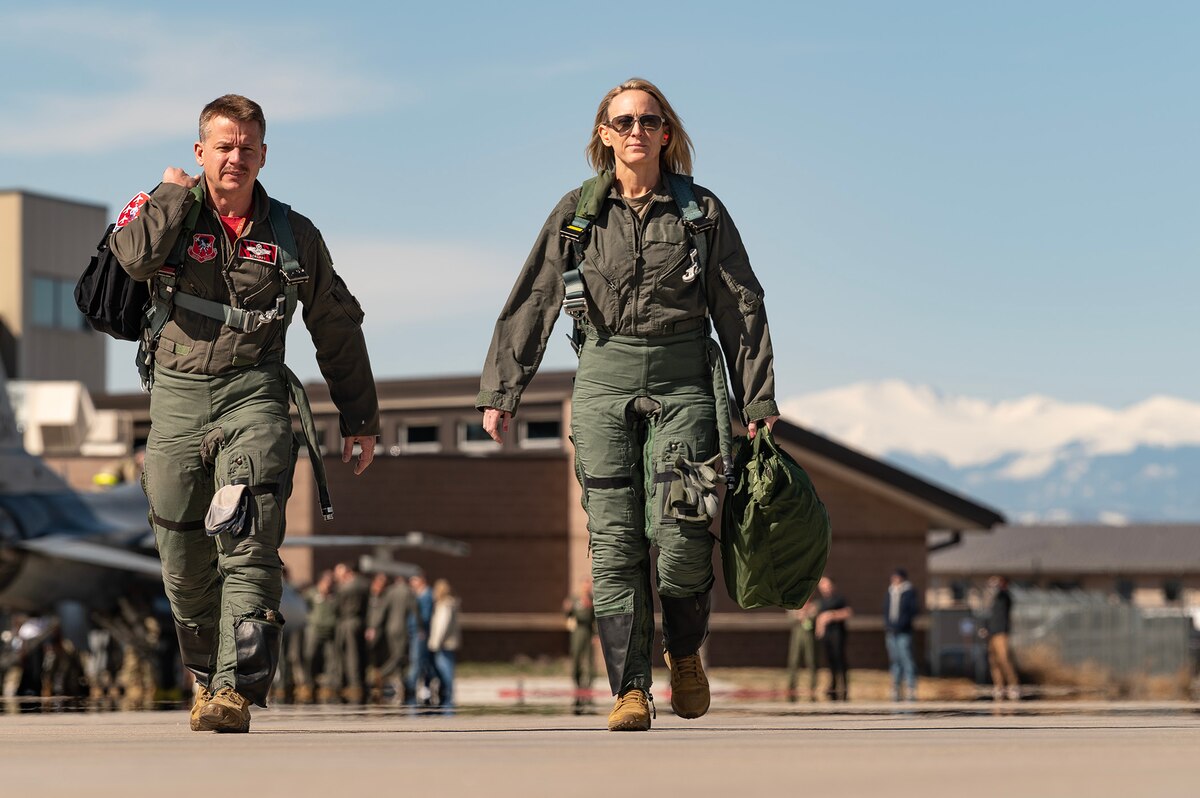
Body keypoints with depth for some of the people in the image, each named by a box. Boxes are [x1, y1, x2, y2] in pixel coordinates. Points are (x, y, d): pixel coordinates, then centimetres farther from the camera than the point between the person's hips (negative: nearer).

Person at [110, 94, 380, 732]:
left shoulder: (293, 237, 9)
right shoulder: (169, 212, 6)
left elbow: (338, 332, 17)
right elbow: (134, 256, -19)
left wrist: (361, 420, 17)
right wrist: (173, 193, -5)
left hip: (253, 393, -1)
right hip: (178, 394, 1)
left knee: (248, 542, -19)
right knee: (184, 560, 5)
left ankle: (236, 690, -25)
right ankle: (207, 675, 28)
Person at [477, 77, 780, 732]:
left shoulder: (701, 211, 4)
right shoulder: (577, 213, 6)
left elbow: (742, 309, 6)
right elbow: (529, 305, 8)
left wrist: (758, 403, 2)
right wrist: (499, 392, 3)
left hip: (682, 381, -1)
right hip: (604, 379, 1)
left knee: (680, 535, -12)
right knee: (615, 541, -6)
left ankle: (684, 651, 16)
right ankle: (630, 690, -3)